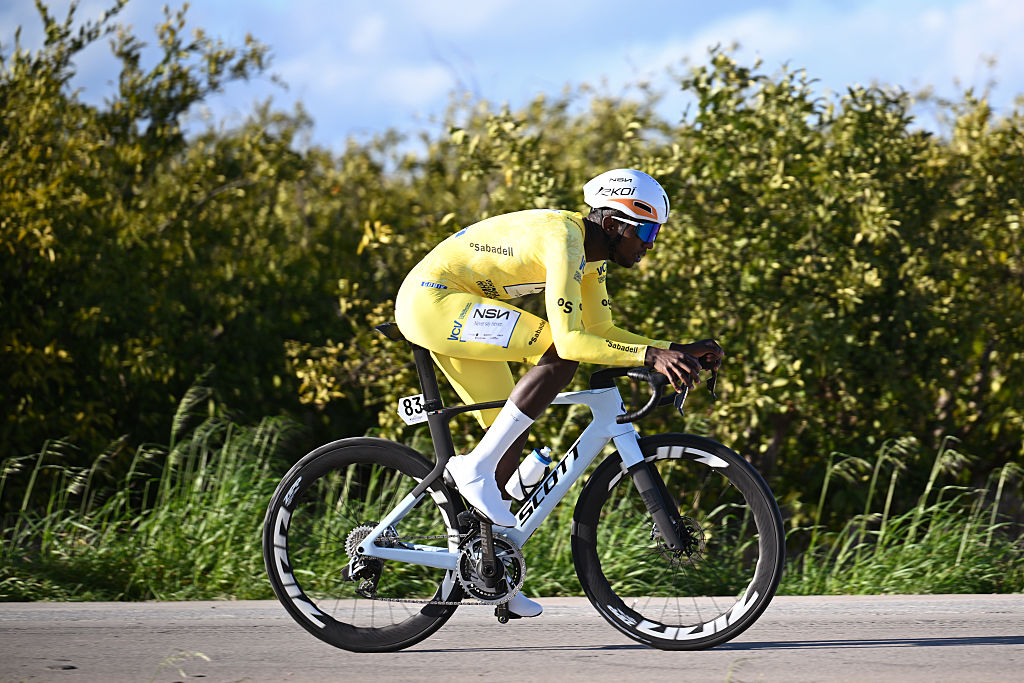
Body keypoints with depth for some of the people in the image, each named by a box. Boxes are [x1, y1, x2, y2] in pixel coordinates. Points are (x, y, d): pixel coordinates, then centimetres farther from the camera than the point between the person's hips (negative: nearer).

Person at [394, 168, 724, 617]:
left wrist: (677, 351, 3)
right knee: (560, 354, -23)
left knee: (511, 431, 9)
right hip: (430, 299, -10)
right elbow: (571, 340, -31)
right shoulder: (564, 243, -23)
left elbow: (600, 333, 12)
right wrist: (650, 355, -36)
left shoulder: (593, 254, 8)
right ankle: (476, 468, -19)